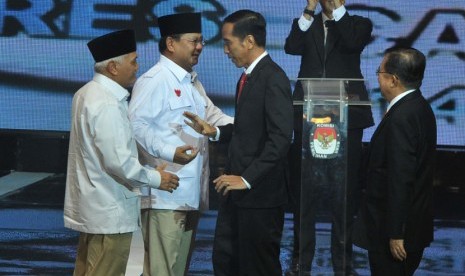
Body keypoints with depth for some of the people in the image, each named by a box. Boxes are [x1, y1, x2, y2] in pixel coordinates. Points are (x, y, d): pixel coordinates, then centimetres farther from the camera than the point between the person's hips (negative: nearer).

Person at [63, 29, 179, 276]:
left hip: (92, 207, 10)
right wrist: (156, 179, -10)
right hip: (109, 212, -10)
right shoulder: (107, 104, -22)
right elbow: (119, 162, -25)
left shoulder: (88, 93, 9)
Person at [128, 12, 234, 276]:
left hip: (191, 192, 10)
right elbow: (137, 124, -21)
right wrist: (169, 152, -30)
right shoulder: (154, 81, -14)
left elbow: (211, 115, 22)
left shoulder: (192, 80, 19)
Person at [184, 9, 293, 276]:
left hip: (259, 193, -9)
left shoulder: (273, 79, -16)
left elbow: (280, 138, -23)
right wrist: (215, 132, 7)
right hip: (238, 189, 9)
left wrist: (248, 178, -24)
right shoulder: (248, 76, 12)